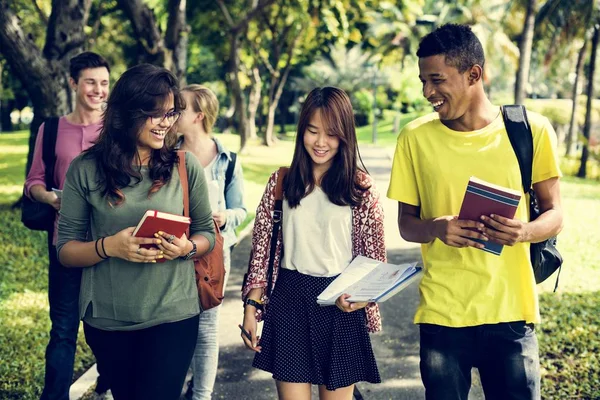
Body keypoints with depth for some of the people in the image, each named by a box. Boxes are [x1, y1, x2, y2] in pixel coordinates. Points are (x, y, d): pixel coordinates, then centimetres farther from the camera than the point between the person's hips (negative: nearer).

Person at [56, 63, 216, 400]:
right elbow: (65, 250, -4)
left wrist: (187, 247, -18)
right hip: (106, 320, 1)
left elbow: (207, 233, 5)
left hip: (173, 316, -1)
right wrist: (109, 246, -23)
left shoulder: (186, 166, -4)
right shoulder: (85, 170, -6)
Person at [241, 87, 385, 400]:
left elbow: (374, 257, 2)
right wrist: (251, 306, 0)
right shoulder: (282, 181, 2)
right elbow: (262, 248, 5)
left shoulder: (361, 188, -1)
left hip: (340, 304, 0)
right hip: (289, 302, 1)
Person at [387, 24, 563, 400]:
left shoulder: (530, 130, -3)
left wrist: (526, 231, -19)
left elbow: (554, 213, 4)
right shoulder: (415, 138, -1)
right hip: (441, 314, 1)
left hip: (511, 312, 0)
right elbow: (406, 223, 5)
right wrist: (437, 228, -18)